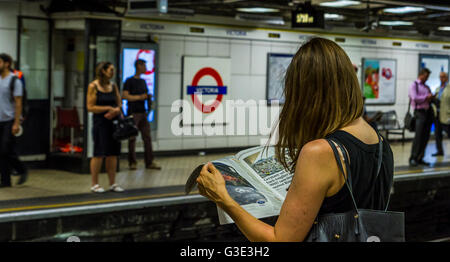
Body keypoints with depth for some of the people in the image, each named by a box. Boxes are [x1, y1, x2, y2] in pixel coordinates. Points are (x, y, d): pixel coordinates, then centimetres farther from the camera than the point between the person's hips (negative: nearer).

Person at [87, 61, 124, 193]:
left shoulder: (113, 86, 10)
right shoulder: (93, 86, -5)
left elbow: (119, 104, 13)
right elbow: (90, 107, -10)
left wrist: (115, 110, -9)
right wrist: (108, 108, -13)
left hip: (114, 122, 5)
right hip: (100, 122, -5)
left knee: (113, 154, 7)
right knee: (99, 154, -3)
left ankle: (112, 183, 15)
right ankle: (94, 184, 6)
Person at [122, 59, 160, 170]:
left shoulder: (143, 81, 18)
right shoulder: (129, 81, -4)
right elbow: (125, 96, -12)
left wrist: (148, 97, 4)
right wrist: (139, 97, -17)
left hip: (143, 112, 7)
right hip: (133, 112, -6)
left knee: (147, 137, 3)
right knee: (132, 138, -1)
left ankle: (149, 162, 6)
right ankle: (132, 162, 6)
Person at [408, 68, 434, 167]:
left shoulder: (426, 87, 21)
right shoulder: (414, 85, 1)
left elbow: (431, 98, 24)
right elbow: (415, 98, -12)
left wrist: (432, 98, 1)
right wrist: (426, 97, -7)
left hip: (428, 112, 7)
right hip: (420, 112, -7)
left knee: (425, 137, 3)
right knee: (418, 136, -14)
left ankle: (420, 158, 8)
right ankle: (413, 158, -11)